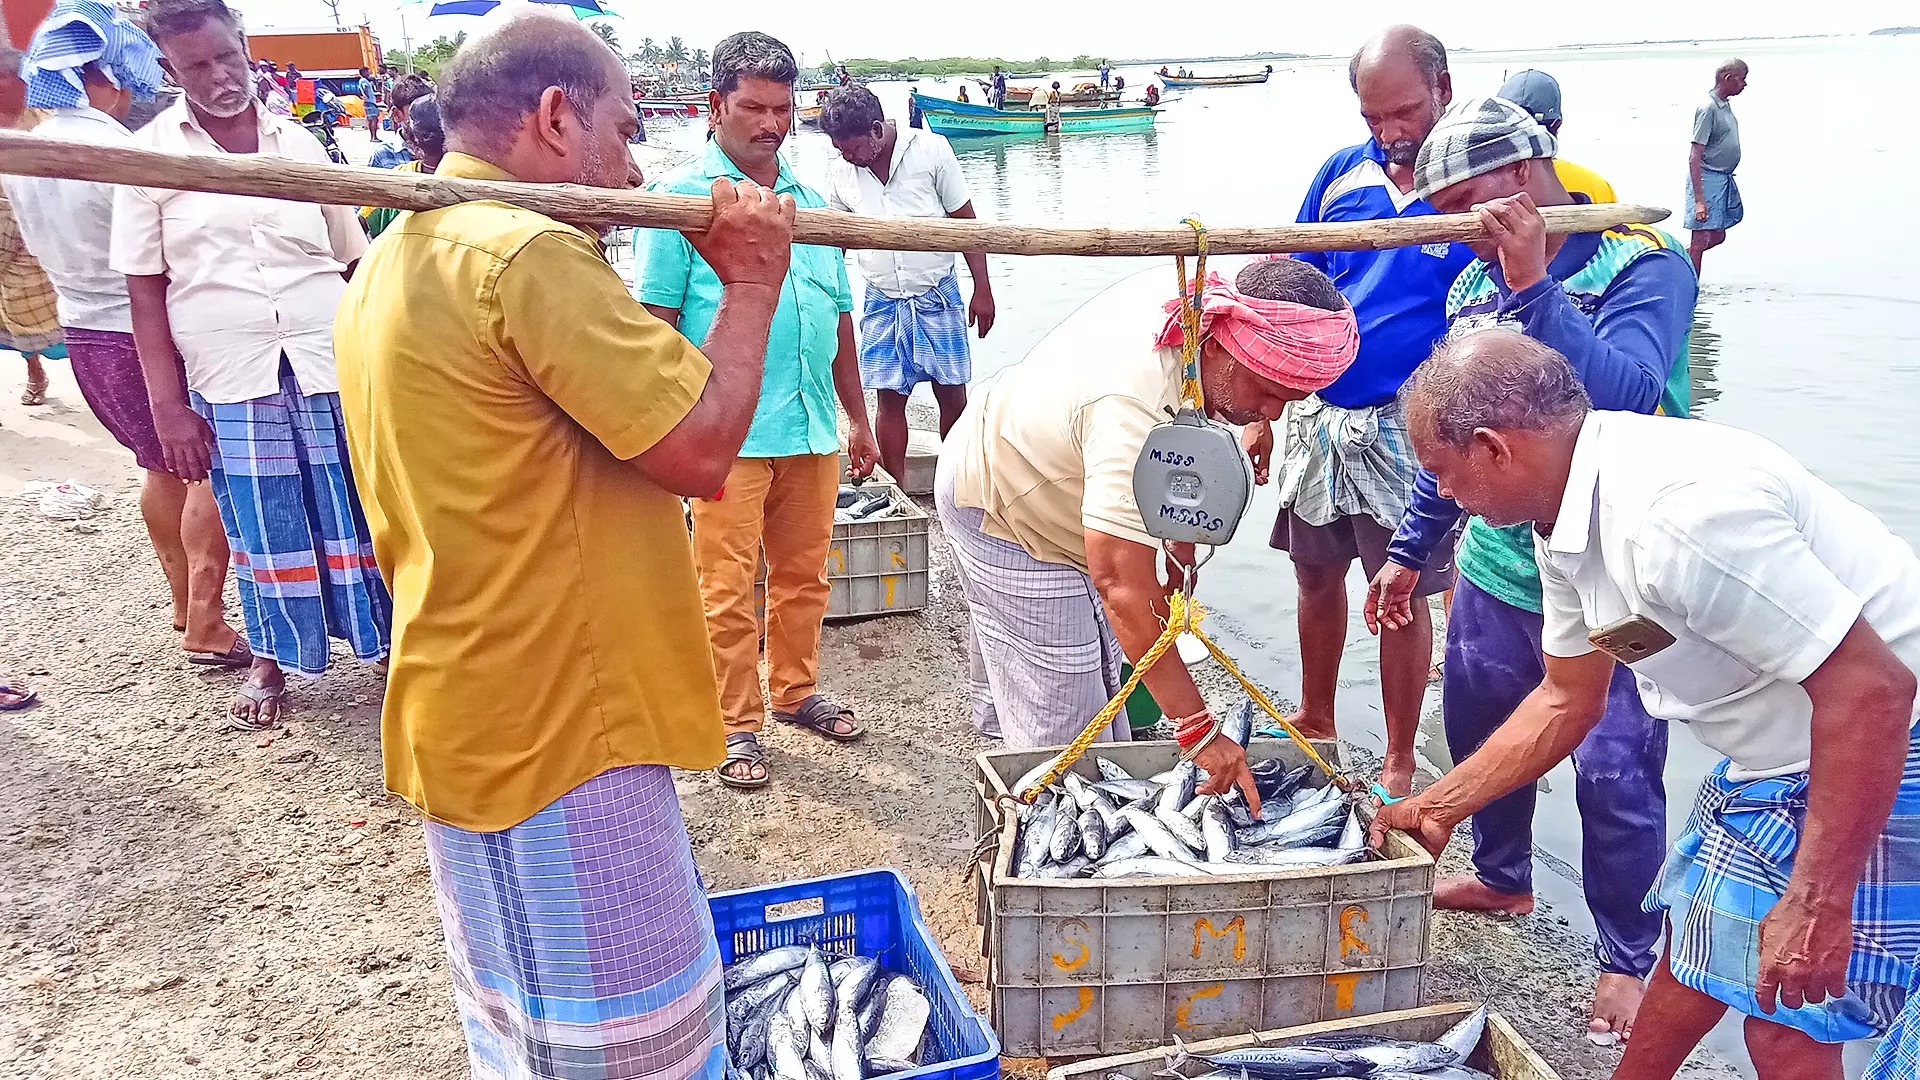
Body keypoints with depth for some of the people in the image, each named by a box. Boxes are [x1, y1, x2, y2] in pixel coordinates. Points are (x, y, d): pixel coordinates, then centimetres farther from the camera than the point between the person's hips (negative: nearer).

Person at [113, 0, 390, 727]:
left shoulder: (298, 143, 5)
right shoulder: (149, 155, 0)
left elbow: (353, 263, 10)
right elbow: (146, 291, 1)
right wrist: (168, 407, -4)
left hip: (331, 365, 1)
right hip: (230, 378, -1)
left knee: (356, 515, 8)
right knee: (262, 531, 9)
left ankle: (386, 637, 24)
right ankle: (272, 660, 28)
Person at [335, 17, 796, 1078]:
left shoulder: (394, 259, 12)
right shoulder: (528, 251, -20)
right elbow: (699, 447, -19)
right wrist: (752, 282, -8)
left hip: (473, 722, 10)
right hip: (560, 728, -10)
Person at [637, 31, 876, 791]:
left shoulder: (810, 200, 15)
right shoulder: (680, 196, -3)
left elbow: (839, 317, 19)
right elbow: (657, 322, -7)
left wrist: (857, 416, 19)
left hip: (812, 429, 6)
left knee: (804, 576, 15)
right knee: (727, 589, 1)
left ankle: (795, 691, 33)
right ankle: (736, 725, 15)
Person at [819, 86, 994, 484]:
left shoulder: (931, 150, -6)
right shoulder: (839, 173, 1)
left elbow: (966, 223, -1)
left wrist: (982, 290, -3)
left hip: (938, 296, -2)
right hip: (882, 302, 2)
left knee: (952, 393, 3)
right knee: (889, 399, 1)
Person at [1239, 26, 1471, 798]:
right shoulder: (1342, 174, 4)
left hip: (1410, 427, -4)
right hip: (1318, 414, 5)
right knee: (1316, 576, 16)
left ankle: (1398, 765, 22)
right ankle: (1314, 720, 38)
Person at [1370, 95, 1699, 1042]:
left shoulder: (1642, 265, -13)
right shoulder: (1473, 282, 5)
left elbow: (1624, 394, -31)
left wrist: (1533, 286, -33)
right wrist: (1409, 549, 15)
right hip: (1497, 571, 7)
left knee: (1613, 770, 0)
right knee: (1479, 732, 19)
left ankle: (1627, 957, 21)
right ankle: (1501, 877, 44)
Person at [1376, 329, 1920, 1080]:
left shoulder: (1676, 511, -32)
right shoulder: (1566, 518, 0)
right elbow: (1567, 700, 11)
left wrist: (1816, 905, -26)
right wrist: (1437, 807, 13)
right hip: (1776, 757, 9)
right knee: (1695, 934, 20)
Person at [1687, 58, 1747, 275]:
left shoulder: (1725, 105, 11)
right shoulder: (1708, 108, -17)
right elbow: (1695, 157, -21)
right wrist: (1699, 200, -26)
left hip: (1724, 179, 10)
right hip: (1708, 178, -10)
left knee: (1717, 237, 15)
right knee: (1701, 239, -6)